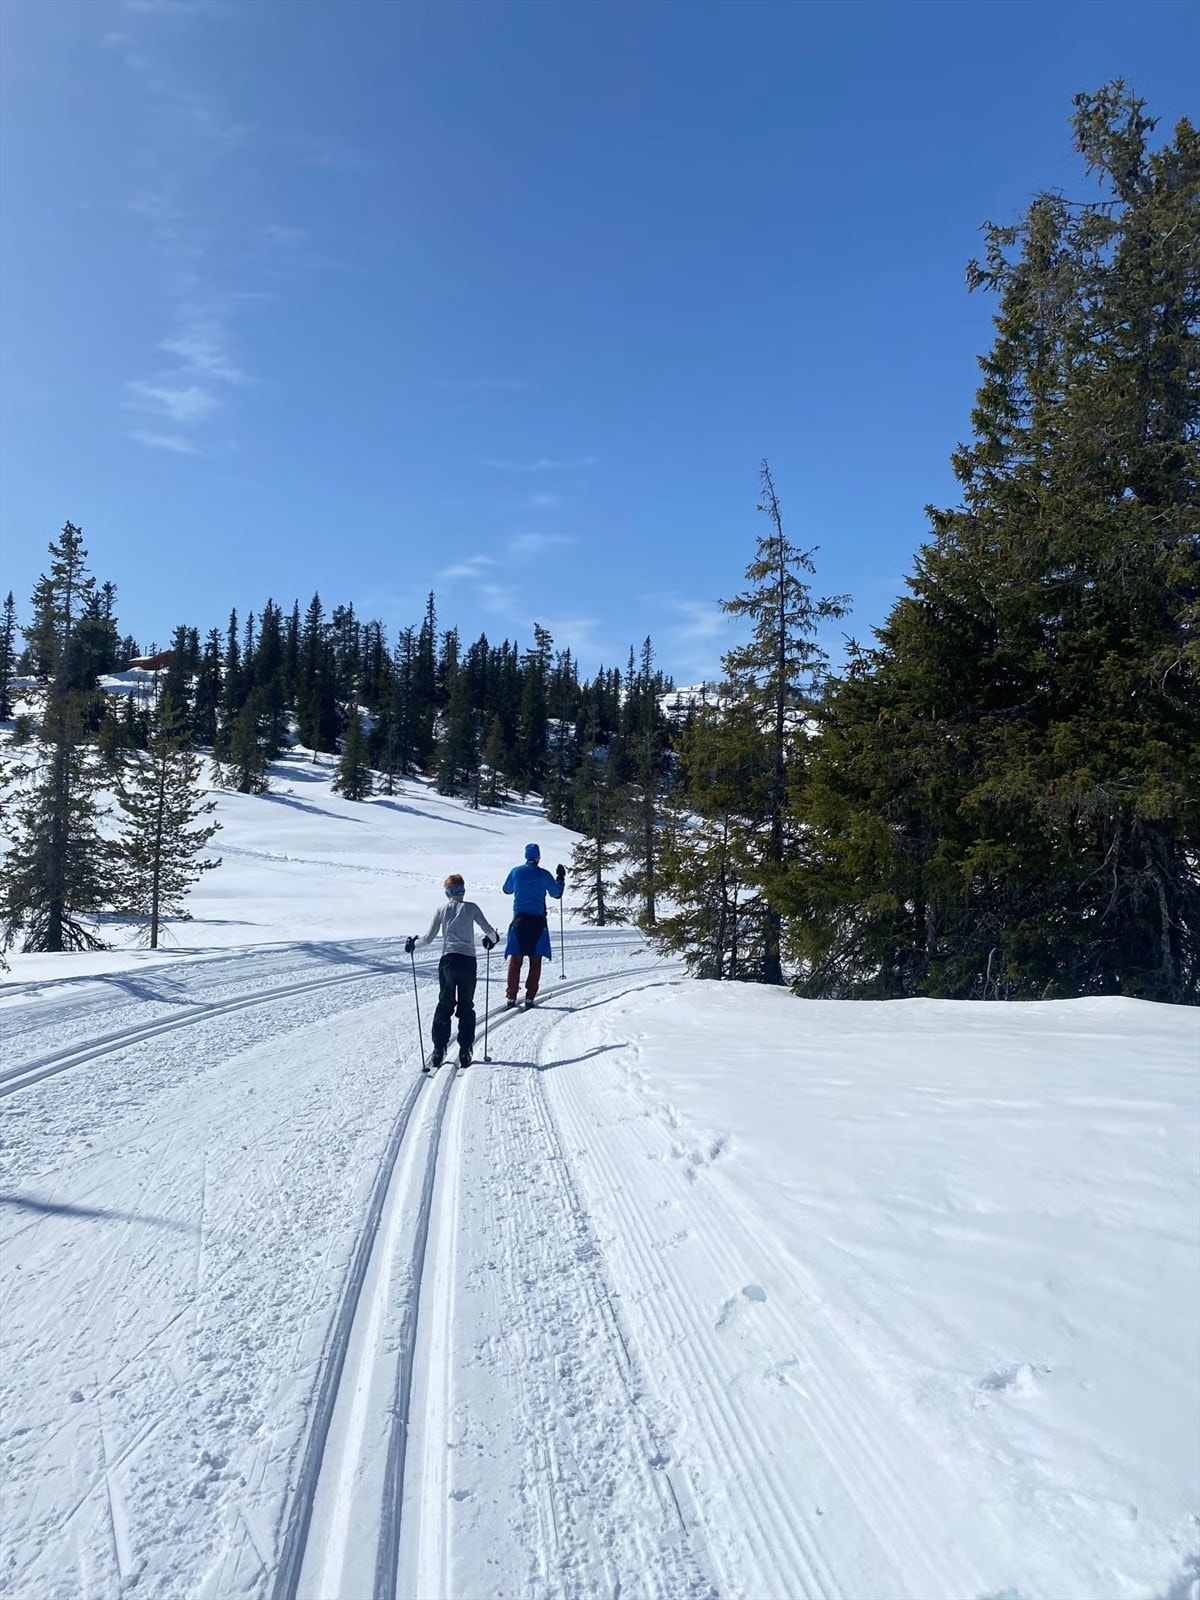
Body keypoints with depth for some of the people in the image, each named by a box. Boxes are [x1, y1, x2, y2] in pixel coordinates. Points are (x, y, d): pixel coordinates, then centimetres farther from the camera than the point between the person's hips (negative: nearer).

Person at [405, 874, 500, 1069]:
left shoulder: (441, 910, 5)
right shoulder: (471, 907, 1)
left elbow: (429, 938, 5)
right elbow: (488, 930, -1)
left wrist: (413, 945, 24)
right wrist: (493, 939, 22)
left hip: (448, 961, 1)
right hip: (468, 961, -1)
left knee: (444, 1005, 11)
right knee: (466, 1007, 8)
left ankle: (438, 1051, 7)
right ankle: (464, 1051, 6)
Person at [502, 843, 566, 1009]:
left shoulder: (516, 871, 1)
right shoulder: (544, 874, -3)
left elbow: (507, 890, 16)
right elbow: (556, 894, 7)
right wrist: (561, 877, 21)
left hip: (519, 919, 1)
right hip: (537, 920, -1)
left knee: (515, 959, 7)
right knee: (535, 960, 5)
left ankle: (511, 997, 4)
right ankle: (529, 997, 0)